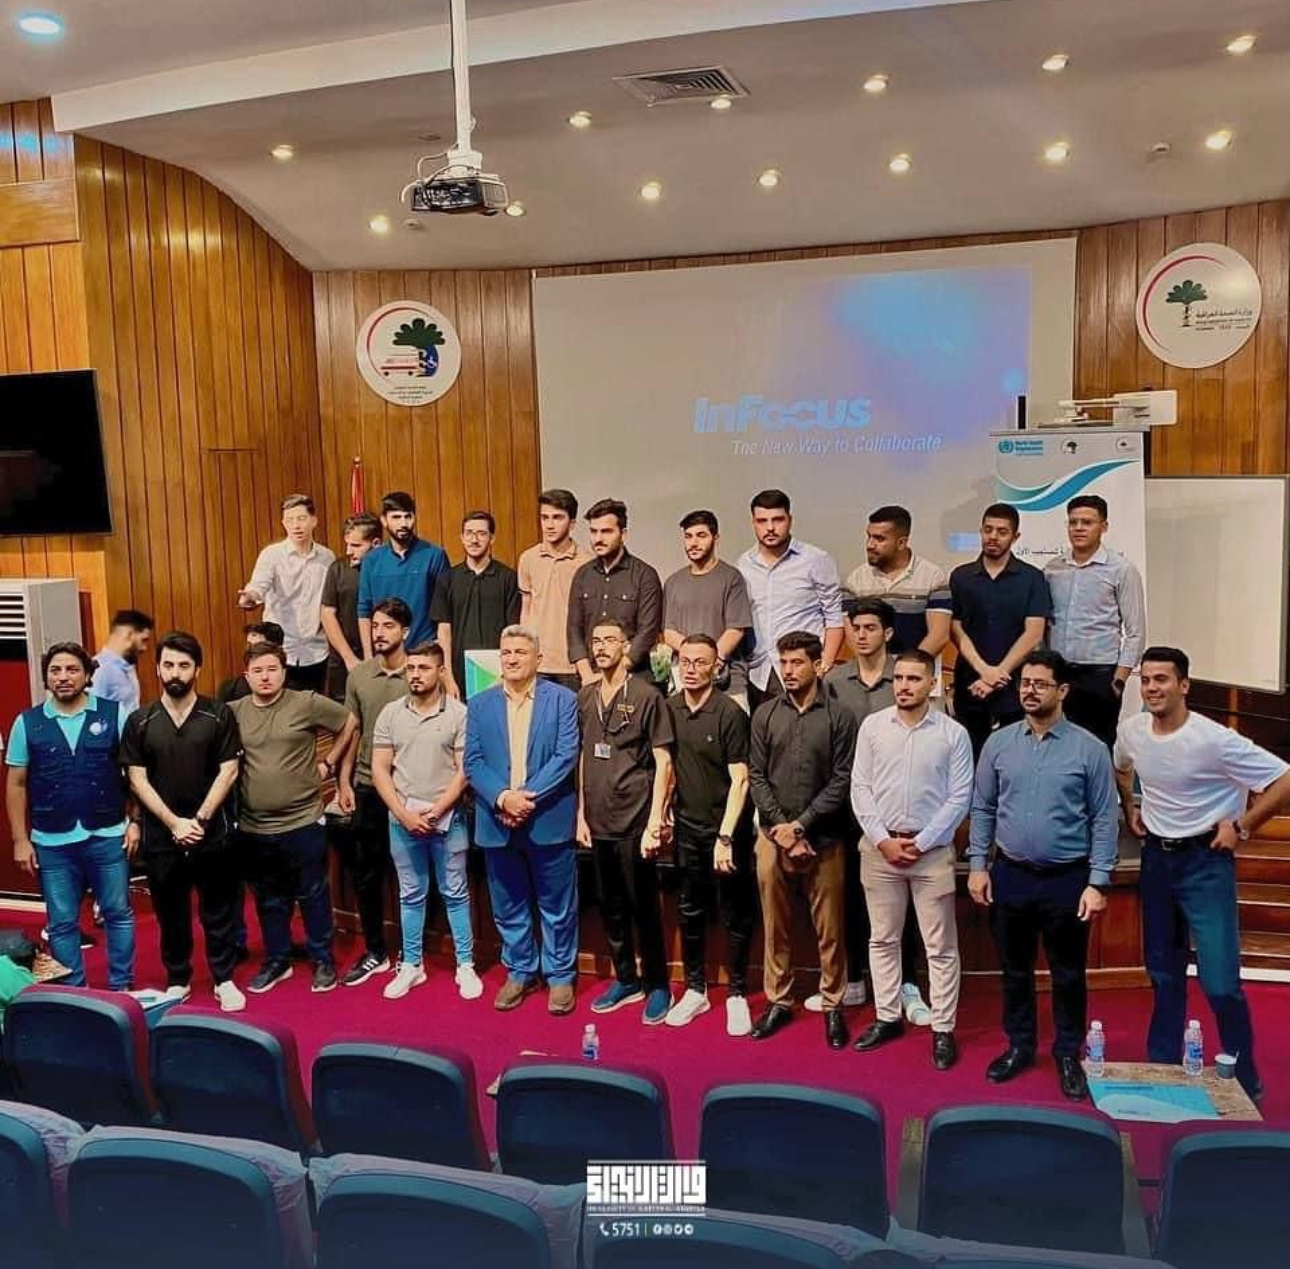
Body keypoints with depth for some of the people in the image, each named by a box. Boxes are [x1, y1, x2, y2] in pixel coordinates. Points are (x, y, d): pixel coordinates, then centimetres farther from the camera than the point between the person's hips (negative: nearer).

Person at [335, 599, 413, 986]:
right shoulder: (358, 674, 3)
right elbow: (351, 732, 8)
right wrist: (344, 782, 5)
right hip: (366, 787, 4)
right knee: (364, 872, 11)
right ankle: (375, 951, 26)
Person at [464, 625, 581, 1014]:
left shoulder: (562, 700, -2)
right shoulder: (480, 704, 7)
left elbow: (566, 756, -9)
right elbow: (472, 762, 1)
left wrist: (528, 797, -17)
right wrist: (502, 798, -15)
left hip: (549, 821, -3)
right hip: (497, 823, 3)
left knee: (557, 906, 8)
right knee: (508, 906, 14)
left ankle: (560, 975, 23)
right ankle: (520, 972, 30)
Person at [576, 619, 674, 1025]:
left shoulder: (646, 696, -7)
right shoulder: (585, 698, 8)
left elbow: (663, 762, -8)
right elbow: (583, 758, 13)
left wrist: (655, 821, -13)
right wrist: (581, 814, 9)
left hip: (634, 822, -5)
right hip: (599, 822, 5)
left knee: (644, 907, 4)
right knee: (611, 907, 14)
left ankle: (657, 985, 19)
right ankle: (625, 980, 29)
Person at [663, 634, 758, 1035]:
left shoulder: (729, 713, -15)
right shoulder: (669, 708, 0)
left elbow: (739, 779, -16)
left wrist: (725, 837, -19)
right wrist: (663, 811, 7)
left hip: (726, 827, -4)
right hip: (686, 826, 5)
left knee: (736, 915, 6)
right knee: (690, 912, 14)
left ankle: (737, 995, 20)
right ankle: (695, 990, 28)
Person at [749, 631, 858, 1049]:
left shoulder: (839, 716, -3)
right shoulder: (765, 714, 5)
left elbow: (842, 780, -7)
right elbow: (756, 776, 3)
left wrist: (801, 825, -11)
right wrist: (781, 827, -7)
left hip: (823, 838, -2)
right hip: (773, 836, 2)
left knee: (829, 927, 6)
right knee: (775, 924, 10)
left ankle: (833, 1005, 20)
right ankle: (778, 1001, 23)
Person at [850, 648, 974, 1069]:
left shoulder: (953, 733, -4)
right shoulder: (872, 726, 1)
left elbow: (960, 798, -6)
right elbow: (860, 788, 1)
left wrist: (919, 843, -10)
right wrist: (883, 840, -8)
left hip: (933, 851, -2)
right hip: (879, 848, 2)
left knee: (941, 947, 5)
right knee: (882, 940, 12)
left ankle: (943, 1029, 16)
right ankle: (887, 1017, 25)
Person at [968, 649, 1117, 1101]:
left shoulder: (1089, 748, -7)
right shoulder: (998, 743, 1)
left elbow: (1104, 820, -6)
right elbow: (982, 809, 6)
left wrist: (1097, 883, -10)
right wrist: (978, 865, 1)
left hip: (1067, 880, -2)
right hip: (1009, 876, 2)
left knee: (1068, 974, 11)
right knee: (1015, 970, 15)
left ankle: (1068, 1054, 28)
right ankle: (1019, 1046, 33)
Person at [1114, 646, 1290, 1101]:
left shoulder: (1214, 740, -22)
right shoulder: (1130, 730, -4)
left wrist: (1240, 828, -15)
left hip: (1205, 861, -5)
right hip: (1156, 858, 6)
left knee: (1220, 982, -5)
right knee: (1163, 972, 16)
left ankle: (1245, 1083, 13)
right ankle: (1162, 1064, 29)